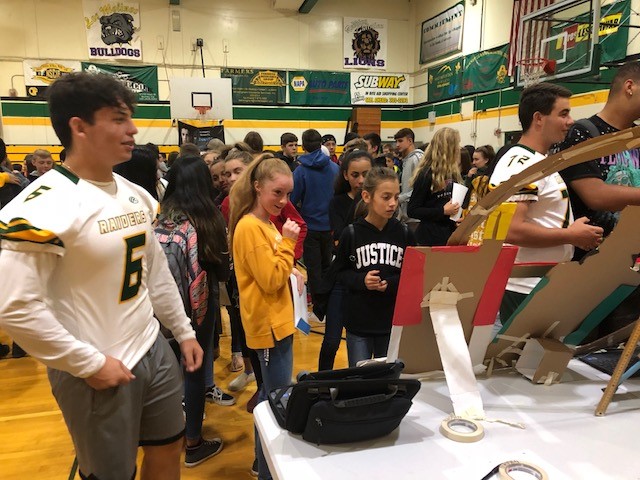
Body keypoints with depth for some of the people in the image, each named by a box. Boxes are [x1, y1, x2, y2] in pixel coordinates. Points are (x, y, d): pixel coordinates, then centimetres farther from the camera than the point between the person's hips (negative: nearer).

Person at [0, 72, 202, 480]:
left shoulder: (136, 195, 5)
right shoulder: (44, 206, -19)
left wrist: (184, 331, 14)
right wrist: (90, 364, -18)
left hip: (154, 350, 7)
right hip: (98, 371, -7)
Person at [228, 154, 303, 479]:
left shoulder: (267, 223, 10)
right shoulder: (250, 227, -19)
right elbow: (270, 280, -21)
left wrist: (292, 273, 5)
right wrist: (287, 243, -18)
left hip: (278, 321, 10)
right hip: (269, 324, -10)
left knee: (273, 394, 21)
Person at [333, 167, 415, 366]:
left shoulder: (403, 233, -4)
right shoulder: (351, 234, -7)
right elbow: (340, 272, 1)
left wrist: (391, 284, -16)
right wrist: (360, 281, -18)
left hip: (394, 320, 1)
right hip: (359, 322, -1)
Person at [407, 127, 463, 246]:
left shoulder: (452, 172, 9)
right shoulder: (426, 174, -13)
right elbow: (412, 211, -14)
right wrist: (442, 211, -20)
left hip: (451, 233, 7)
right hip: (431, 237, -7)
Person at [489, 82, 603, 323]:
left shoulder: (542, 161, 15)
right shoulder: (521, 164, -19)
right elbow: (512, 230, -29)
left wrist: (578, 234, 10)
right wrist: (571, 236, -18)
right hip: (526, 291, -10)